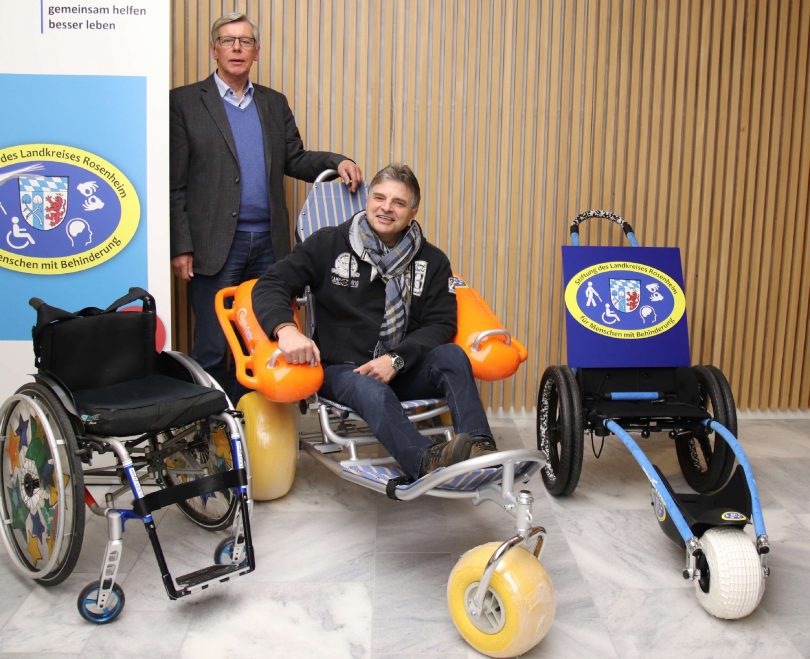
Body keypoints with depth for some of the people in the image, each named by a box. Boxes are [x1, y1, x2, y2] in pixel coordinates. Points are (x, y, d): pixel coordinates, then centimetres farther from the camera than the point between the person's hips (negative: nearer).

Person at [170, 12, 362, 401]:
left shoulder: (275, 103, 16)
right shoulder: (185, 102, 1)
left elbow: (294, 160, 17)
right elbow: (174, 183, -3)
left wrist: (337, 162, -2)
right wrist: (181, 247, -9)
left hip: (268, 242, 4)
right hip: (216, 245, -4)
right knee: (212, 347, 1)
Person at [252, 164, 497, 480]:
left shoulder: (432, 261, 8)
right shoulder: (328, 243, 3)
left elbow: (441, 324, 2)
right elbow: (271, 284, -1)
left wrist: (396, 360, -15)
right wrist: (286, 329, -24)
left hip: (404, 370, 3)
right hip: (342, 370, -2)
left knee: (452, 354, -26)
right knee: (372, 392, -36)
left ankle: (479, 448, -47)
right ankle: (429, 462, -61)